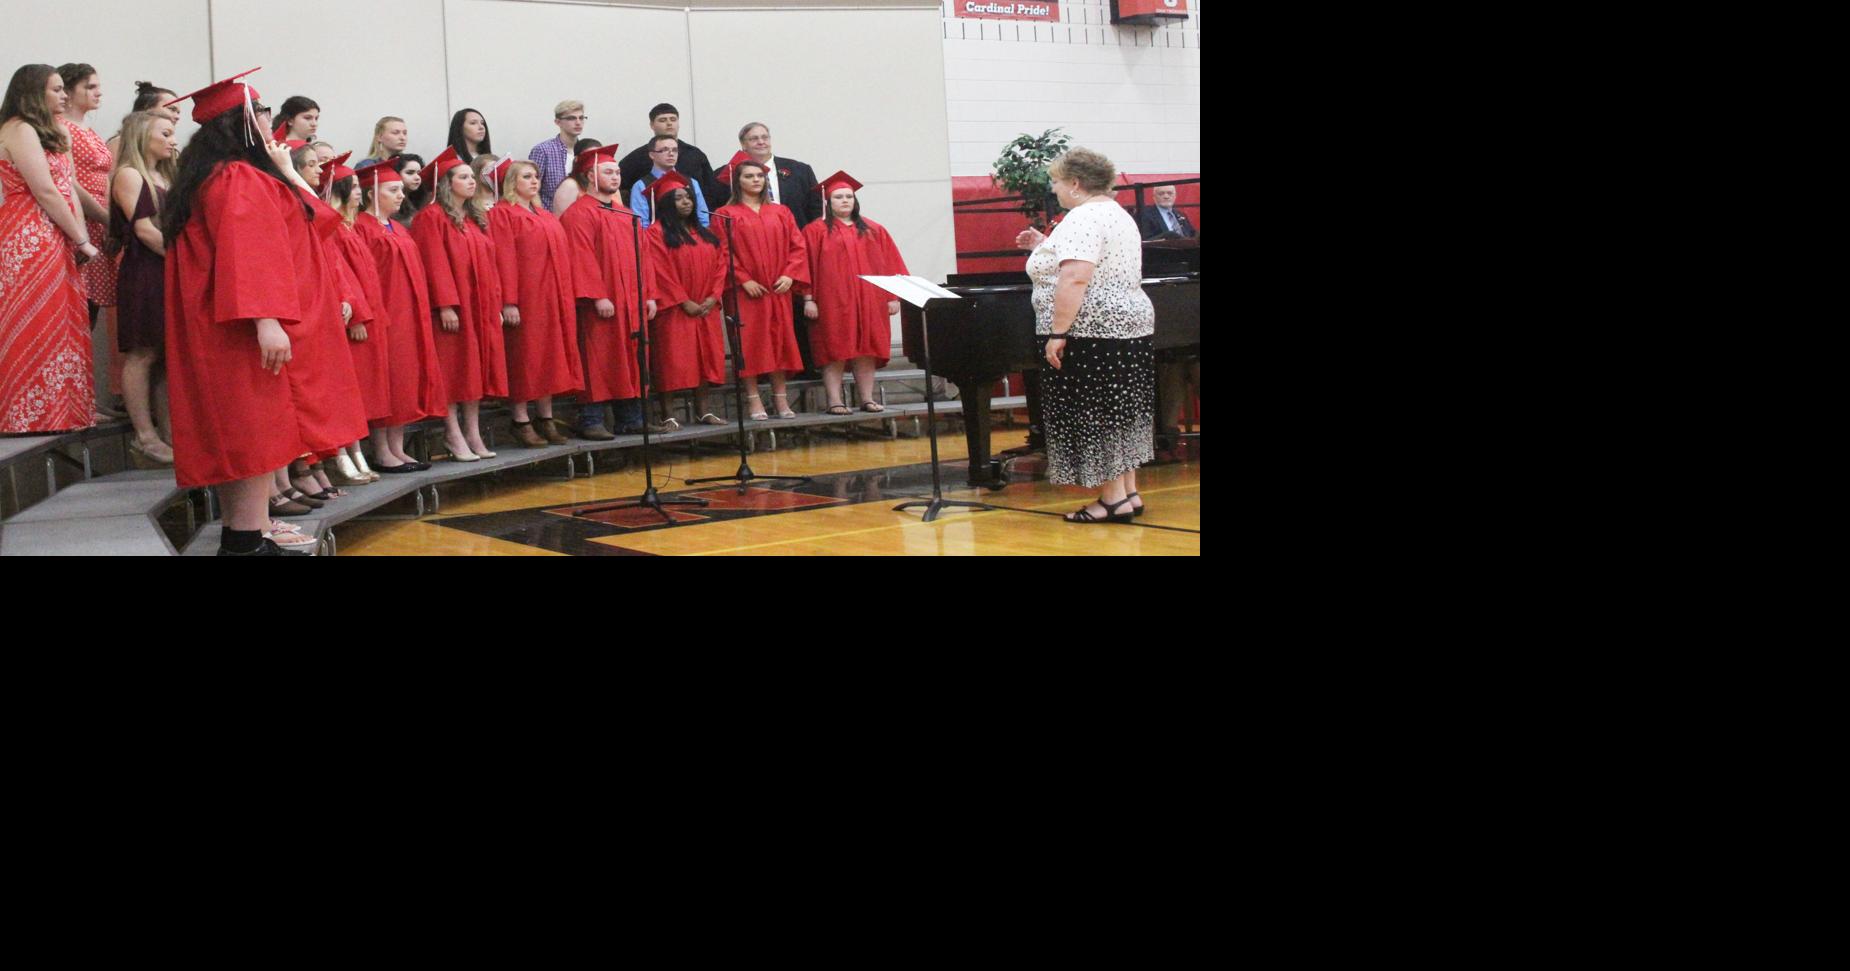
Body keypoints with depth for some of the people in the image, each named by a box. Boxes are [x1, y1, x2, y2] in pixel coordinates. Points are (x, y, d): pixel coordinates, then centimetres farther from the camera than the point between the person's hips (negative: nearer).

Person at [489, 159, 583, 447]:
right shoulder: (502, 214, -4)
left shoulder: (548, 218, 19)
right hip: (525, 298, -7)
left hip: (552, 299, 7)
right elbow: (504, 259, -13)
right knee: (524, 357, -5)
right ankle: (521, 421, 0)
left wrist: (566, 298, 10)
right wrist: (509, 301, -20)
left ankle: (545, 418, 13)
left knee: (550, 357, 7)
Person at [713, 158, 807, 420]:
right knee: (750, 343, -5)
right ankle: (754, 401, -3)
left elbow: (797, 246, 8)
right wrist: (743, 279, -15)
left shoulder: (780, 213, 14)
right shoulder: (727, 214, 3)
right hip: (746, 291, -3)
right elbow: (724, 252, -5)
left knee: (779, 341, 3)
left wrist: (790, 275, -7)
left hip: (778, 290, 3)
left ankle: (781, 399, 8)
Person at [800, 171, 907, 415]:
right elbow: (807, 266, -3)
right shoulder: (816, 231, 2)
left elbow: (889, 264, 11)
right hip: (832, 302, -3)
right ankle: (835, 402, -4)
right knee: (834, 351, -4)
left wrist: (893, 296, 4)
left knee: (866, 351, 3)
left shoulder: (873, 231, 13)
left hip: (868, 301, 3)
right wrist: (808, 299, -11)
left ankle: (867, 398, 7)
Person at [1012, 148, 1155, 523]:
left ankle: (1113, 499, -3)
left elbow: (1074, 279, -25)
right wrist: (1046, 248, 21)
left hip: (1092, 334, -10)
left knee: (1093, 415, -5)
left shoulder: (1083, 218, -16)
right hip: (1129, 327, 10)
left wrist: (1057, 332, -24)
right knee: (1120, 411, 12)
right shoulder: (1117, 213, 17)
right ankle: (1128, 492, 16)